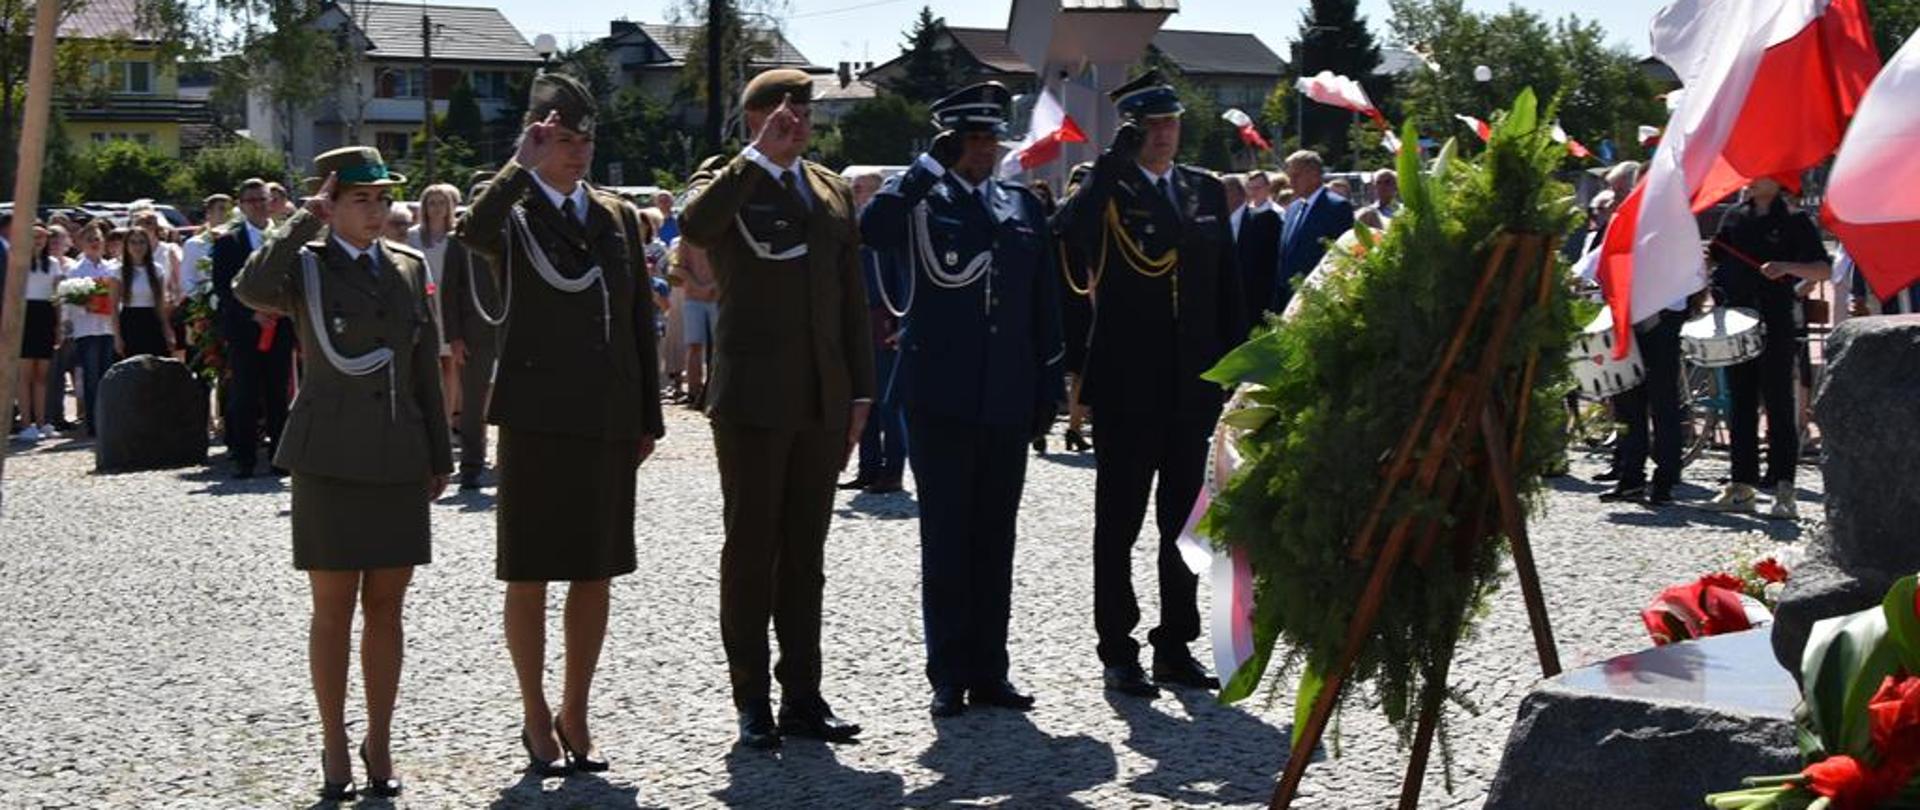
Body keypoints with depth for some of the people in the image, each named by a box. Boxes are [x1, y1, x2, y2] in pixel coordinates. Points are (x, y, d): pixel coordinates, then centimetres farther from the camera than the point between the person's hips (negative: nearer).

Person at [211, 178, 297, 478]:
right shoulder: (228, 243, 4)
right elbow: (222, 288, -3)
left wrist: (285, 308, -6)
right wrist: (253, 313, -13)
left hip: (280, 328, 2)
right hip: (243, 330, -2)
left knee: (279, 397, 4)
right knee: (244, 397, -1)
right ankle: (244, 459, 4)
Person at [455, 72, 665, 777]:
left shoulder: (618, 217, 13)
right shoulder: (512, 216, -3)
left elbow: (640, 318, 14)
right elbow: (474, 232, -30)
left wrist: (649, 417, 10)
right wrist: (521, 163, -23)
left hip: (610, 419, 5)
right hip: (538, 417, -5)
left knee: (596, 573, 9)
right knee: (529, 575, 4)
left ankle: (575, 716, 21)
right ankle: (536, 717, 17)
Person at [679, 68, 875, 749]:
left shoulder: (832, 192, 15)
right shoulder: (725, 182, -1)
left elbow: (851, 300, 16)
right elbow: (694, 226, -27)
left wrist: (859, 393, 11)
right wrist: (759, 155, -21)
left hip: (821, 403, 5)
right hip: (752, 399, -5)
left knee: (805, 555, 10)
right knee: (750, 551, 1)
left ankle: (802, 697, 16)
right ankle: (752, 702, 8)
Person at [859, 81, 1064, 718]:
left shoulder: (1023, 207, 11)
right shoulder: (919, 202, -1)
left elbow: (1045, 307, 12)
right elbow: (871, 229, -25)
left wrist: (1048, 389, 7)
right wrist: (930, 167, -17)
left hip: (1006, 402, 4)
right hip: (940, 399, -4)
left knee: (995, 541, 9)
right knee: (945, 540, 3)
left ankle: (990, 673, 17)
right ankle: (949, 677, 10)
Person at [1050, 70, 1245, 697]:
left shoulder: (1205, 191, 11)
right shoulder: (1106, 190, -4)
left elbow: (1227, 286, 12)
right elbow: (1070, 235, -28)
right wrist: (1116, 157, -28)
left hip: (1192, 386, 5)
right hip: (1127, 386, -5)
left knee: (1184, 521, 11)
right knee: (1119, 524, 4)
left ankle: (1175, 646, 21)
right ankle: (1117, 652, 11)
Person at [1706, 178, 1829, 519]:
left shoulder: (1795, 221, -1)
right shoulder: (1734, 218, 13)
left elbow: (1824, 270, -7)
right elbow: (1717, 259, 23)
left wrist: (1787, 267, -23)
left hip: (1776, 327, -5)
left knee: (1779, 406, -5)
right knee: (1740, 404, 8)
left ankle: (1784, 490, -5)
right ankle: (1742, 485, 13)